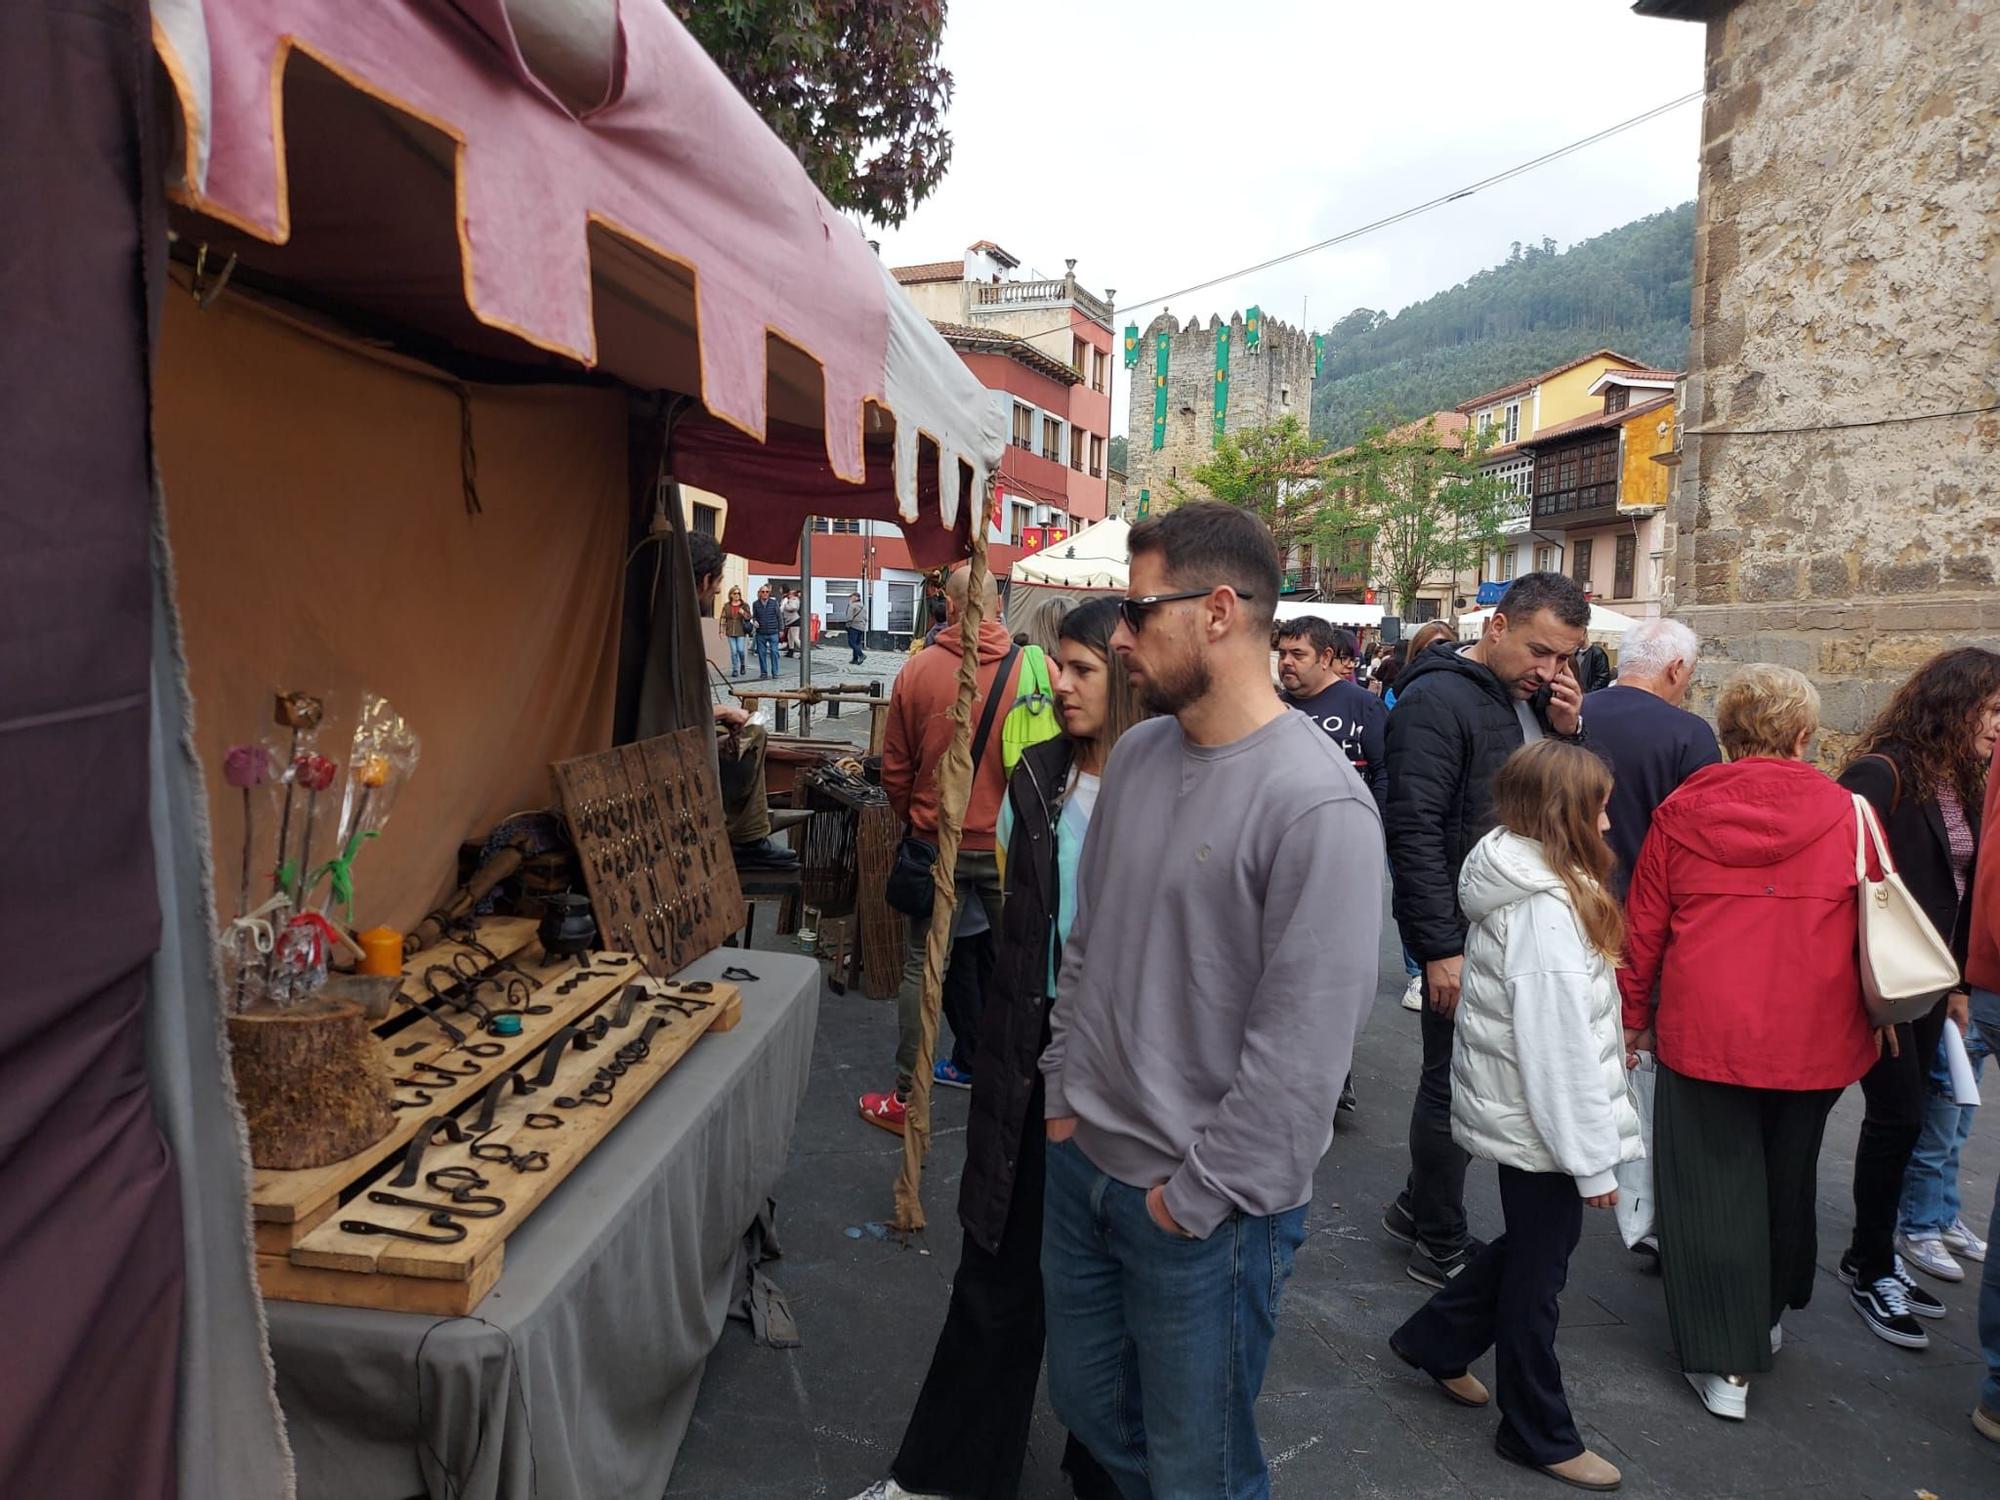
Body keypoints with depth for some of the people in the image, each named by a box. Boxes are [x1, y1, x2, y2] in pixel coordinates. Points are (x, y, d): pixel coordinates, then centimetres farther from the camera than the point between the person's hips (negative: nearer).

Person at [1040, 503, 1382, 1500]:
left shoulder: (1317, 805, -23)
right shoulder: (1137, 754, 2)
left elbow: (1304, 1043, -22)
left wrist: (1198, 1195, -15)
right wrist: (1065, 1092, 9)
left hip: (1207, 1210, -7)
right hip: (1082, 1160, 7)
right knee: (1089, 1409, 24)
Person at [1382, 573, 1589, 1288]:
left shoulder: (1534, 699, 10)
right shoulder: (1437, 700, -16)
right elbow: (1414, 832, -21)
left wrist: (1568, 733, -4)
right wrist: (1441, 949, -23)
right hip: (1463, 936, -8)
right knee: (1455, 1084, 4)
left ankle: (1417, 1208, 35)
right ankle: (1441, 1245, 21)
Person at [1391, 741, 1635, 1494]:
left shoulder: (1518, 885, 5)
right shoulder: (1544, 906, -25)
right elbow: (1558, 1045, -25)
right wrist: (1595, 1158, -18)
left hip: (1516, 1112, 9)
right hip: (1540, 1124, -9)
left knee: (1533, 1244, 24)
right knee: (1538, 1270, 8)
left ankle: (1434, 1341, 37)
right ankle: (1540, 1435, 27)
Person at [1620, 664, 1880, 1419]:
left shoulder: (1681, 811, -4)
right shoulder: (1845, 812, -5)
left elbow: (1642, 926, 1)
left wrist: (1634, 1016, 12)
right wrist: (1880, 1016, 17)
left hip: (1704, 1032, -1)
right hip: (1812, 1038, 2)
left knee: (1713, 1187, 8)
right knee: (1787, 1179, 21)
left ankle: (1724, 1362, 12)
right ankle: (1769, 1318, 41)